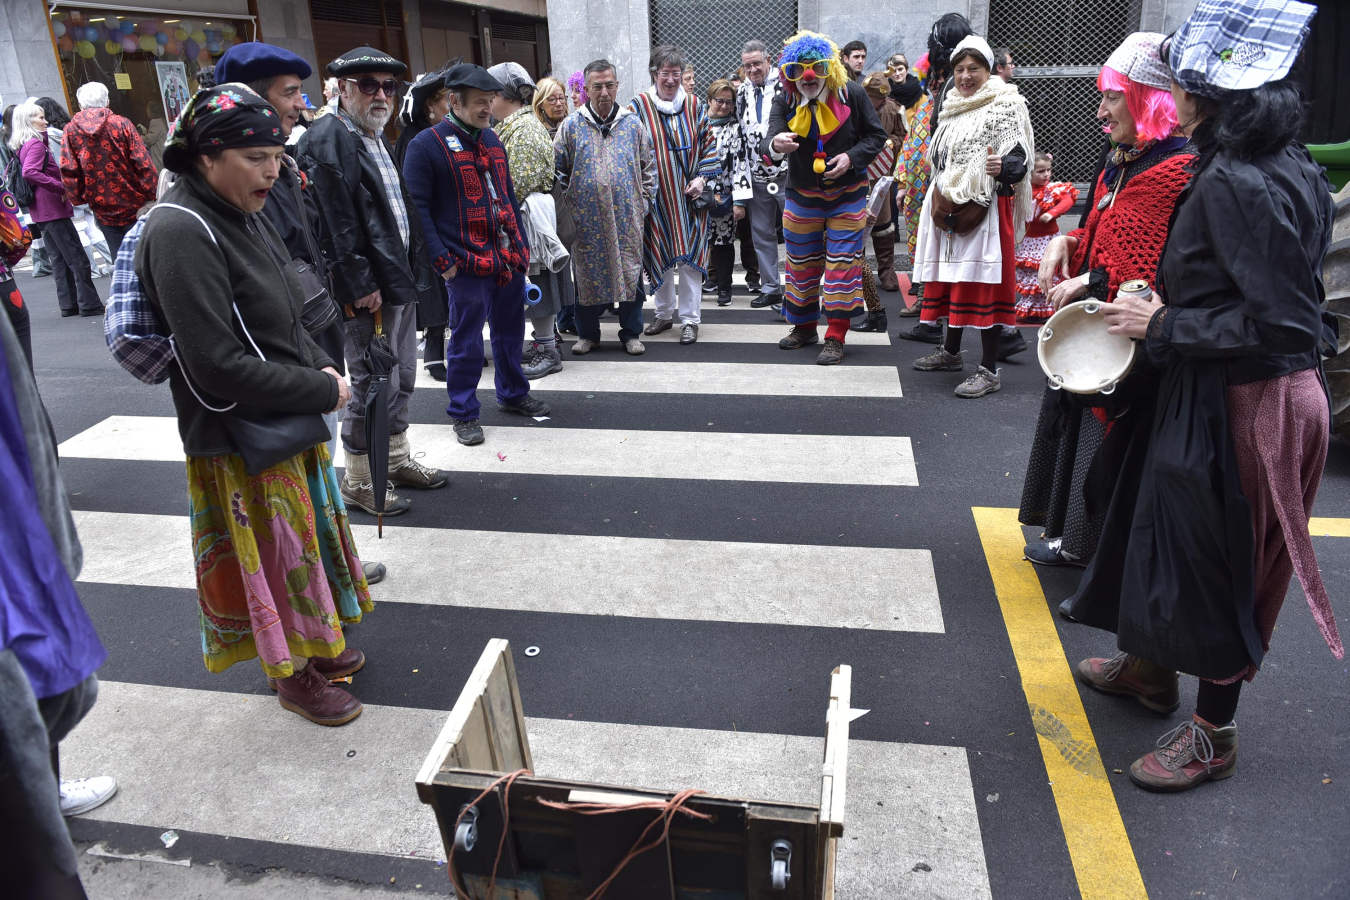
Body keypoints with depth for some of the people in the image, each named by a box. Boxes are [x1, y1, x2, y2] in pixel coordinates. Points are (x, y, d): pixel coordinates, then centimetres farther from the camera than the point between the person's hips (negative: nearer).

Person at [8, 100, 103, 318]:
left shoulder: (22, 146, 16)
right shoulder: (36, 144, -13)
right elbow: (30, 172, -28)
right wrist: (61, 188, -24)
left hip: (41, 210, 10)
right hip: (53, 209, -10)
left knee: (59, 258, 13)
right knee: (78, 258, -7)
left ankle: (69, 304, 16)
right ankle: (89, 304, -6)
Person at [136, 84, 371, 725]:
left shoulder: (243, 216, 5)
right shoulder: (181, 233, -23)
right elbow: (217, 365, -27)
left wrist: (322, 366, -1)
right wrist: (323, 391, -21)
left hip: (290, 422, 9)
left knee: (307, 536, 22)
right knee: (275, 552, 8)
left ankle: (313, 643, 44)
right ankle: (292, 677, 30)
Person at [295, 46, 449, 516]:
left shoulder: (378, 139, 16)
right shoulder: (327, 139, -14)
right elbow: (336, 221, -20)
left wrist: (415, 270, 14)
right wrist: (362, 284, -22)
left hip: (401, 280, 10)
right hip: (369, 287, -9)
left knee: (402, 377, 18)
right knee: (374, 383, -1)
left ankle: (396, 460, 34)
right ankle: (359, 480, 14)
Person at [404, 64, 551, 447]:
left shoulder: (492, 139, 13)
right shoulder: (427, 145, -9)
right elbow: (418, 207, -12)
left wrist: (521, 245, 15)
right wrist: (442, 260, -16)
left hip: (510, 260, 7)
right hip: (467, 265, -6)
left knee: (510, 331, 17)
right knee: (466, 341, 3)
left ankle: (513, 394, 36)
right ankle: (463, 413, 17)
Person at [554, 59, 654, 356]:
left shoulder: (633, 123, 7)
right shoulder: (571, 126, 3)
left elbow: (648, 166, 13)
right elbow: (558, 170, 7)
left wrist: (644, 199, 6)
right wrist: (568, 206, 2)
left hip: (627, 217, 1)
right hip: (586, 218, 0)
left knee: (631, 272, 4)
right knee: (587, 274, 5)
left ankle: (631, 334, 17)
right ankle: (587, 334, 19)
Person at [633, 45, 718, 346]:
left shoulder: (693, 105, 6)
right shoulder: (639, 106, 0)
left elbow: (708, 144, 10)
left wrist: (701, 177, -3)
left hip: (689, 197, 1)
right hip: (656, 197, 0)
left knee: (690, 257, -1)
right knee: (660, 256, 7)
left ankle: (690, 319, 7)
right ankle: (663, 313, 24)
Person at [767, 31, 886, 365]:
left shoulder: (852, 94, -11)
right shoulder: (784, 102, -9)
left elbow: (876, 135, -2)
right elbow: (771, 140, -25)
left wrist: (852, 157, -20)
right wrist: (776, 144, -49)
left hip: (847, 196, -2)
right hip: (802, 197, 2)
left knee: (842, 263, -3)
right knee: (801, 263, 12)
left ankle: (836, 337, 3)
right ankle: (804, 326, 29)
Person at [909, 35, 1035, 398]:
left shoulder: (1005, 106, -5)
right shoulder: (951, 106, 17)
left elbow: (1020, 158, -13)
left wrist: (1003, 167, -34)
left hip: (987, 208, -7)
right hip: (948, 207, 7)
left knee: (984, 284, -9)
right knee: (951, 278, 13)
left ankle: (989, 370, -5)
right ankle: (950, 352, 28)